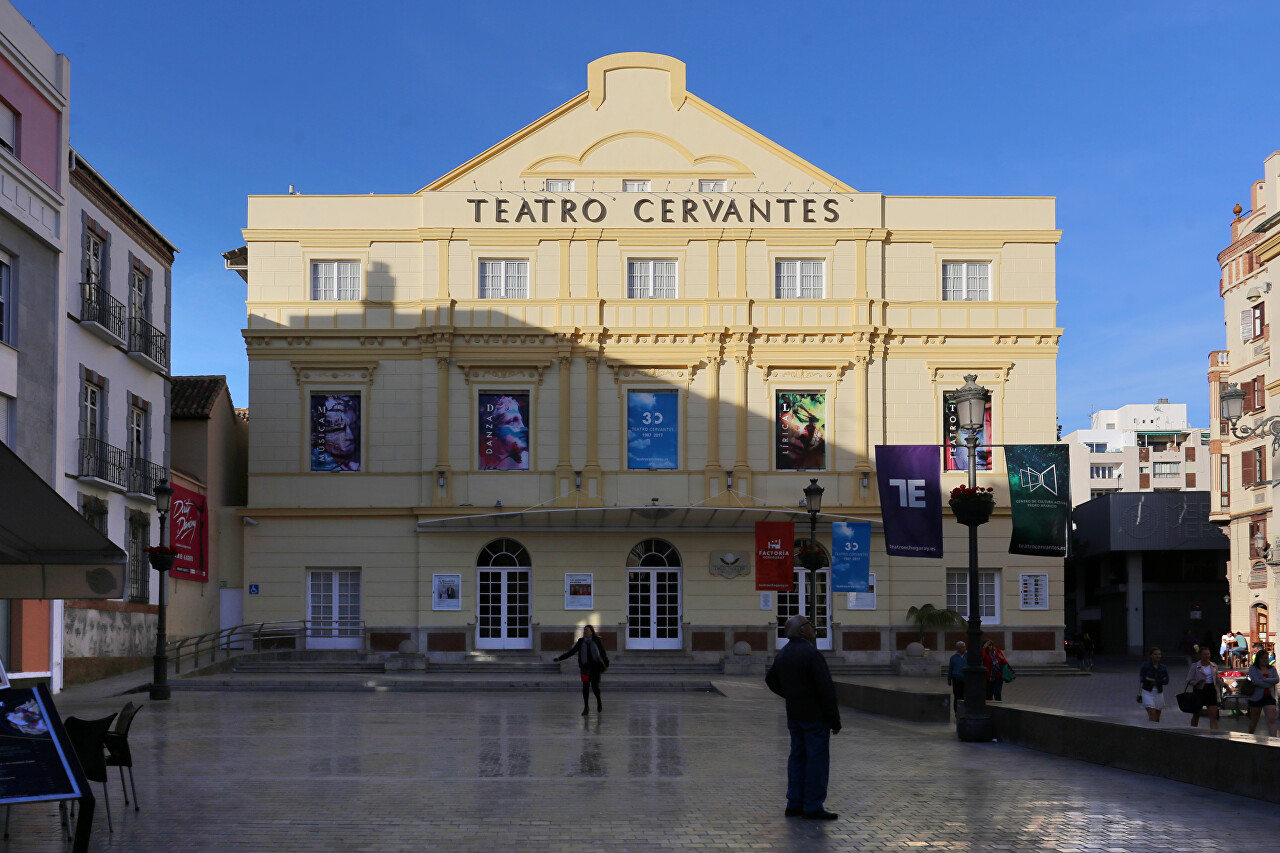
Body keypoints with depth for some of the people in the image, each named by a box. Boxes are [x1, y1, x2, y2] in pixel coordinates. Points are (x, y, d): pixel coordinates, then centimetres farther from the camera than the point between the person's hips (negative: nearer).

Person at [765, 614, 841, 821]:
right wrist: (835, 719, -13)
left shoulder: (783, 655, 9)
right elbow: (825, 688, -19)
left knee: (798, 757, 12)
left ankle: (794, 805, 15)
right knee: (817, 759, -3)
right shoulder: (812, 654, -17)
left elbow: (771, 680, 23)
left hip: (794, 716, 8)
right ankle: (813, 807, -1)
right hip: (815, 715, -8)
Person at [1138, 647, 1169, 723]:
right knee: (1152, 714, -17)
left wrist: (1151, 680, -13)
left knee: (1157, 718, 9)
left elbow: (1166, 681, -7)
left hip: (1159, 693, 4)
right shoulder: (1145, 666, -3)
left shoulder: (1163, 668, 6)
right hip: (1148, 692, -4)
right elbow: (1142, 679, -13)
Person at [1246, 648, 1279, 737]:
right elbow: (1255, 681, -17)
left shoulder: (1272, 669, 10)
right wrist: (1270, 684, -14)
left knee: (1271, 720, -12)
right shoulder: (1253, 668, -1)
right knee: (1254, 720, 11)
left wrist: (1264, 679, -16)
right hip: (1257, 697, -2)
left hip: (1269, 697, 2)